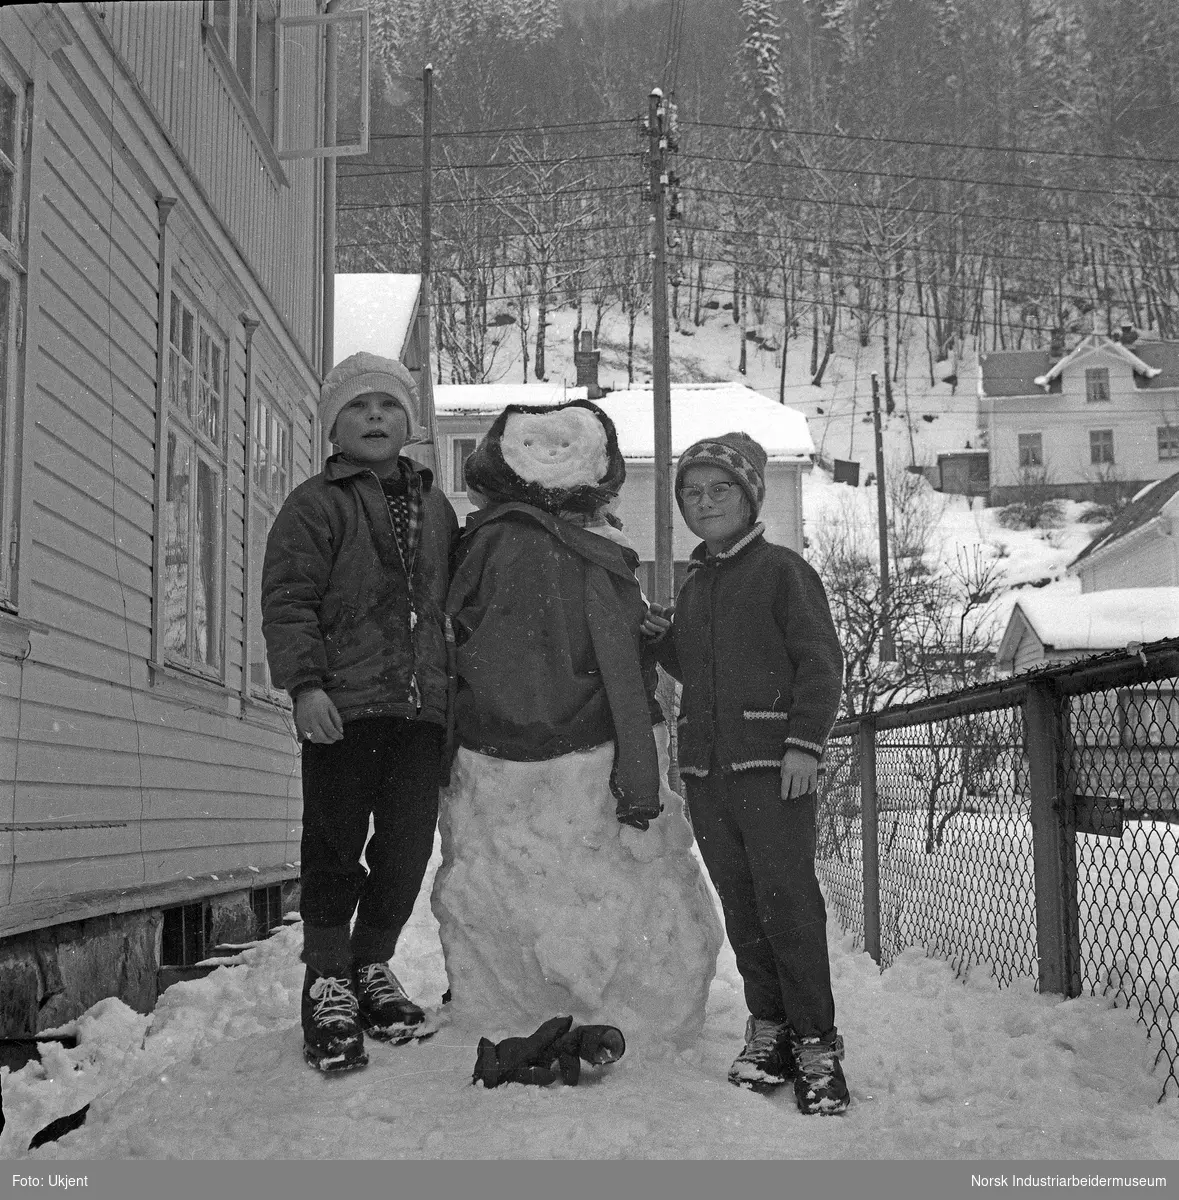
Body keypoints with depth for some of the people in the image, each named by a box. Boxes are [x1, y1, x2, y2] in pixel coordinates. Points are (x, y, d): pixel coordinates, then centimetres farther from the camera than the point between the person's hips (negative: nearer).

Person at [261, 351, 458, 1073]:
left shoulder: (437, 510, 20)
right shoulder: (316, 505, 3)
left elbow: (455, 603, 26)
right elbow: (288, 601, -5)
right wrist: (304, 681, -16)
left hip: (423, 707, 5)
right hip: (344, 704, -4)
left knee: (408, 848, 7)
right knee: (336, 845, -2)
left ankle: (372, 966, 25)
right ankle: (328, 981, 11)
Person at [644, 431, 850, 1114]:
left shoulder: (782, 569, -2)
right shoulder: (695, 585, 19)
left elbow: (822, 662, -7)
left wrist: (806, 743, -16)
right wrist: (663, 639, 8)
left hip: (773, 764, -7)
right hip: (706, 767, 7)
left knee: (788, 900, -8)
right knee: (741, 907, 9)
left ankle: (816, 1043, 0)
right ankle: (768, 1030, 19)